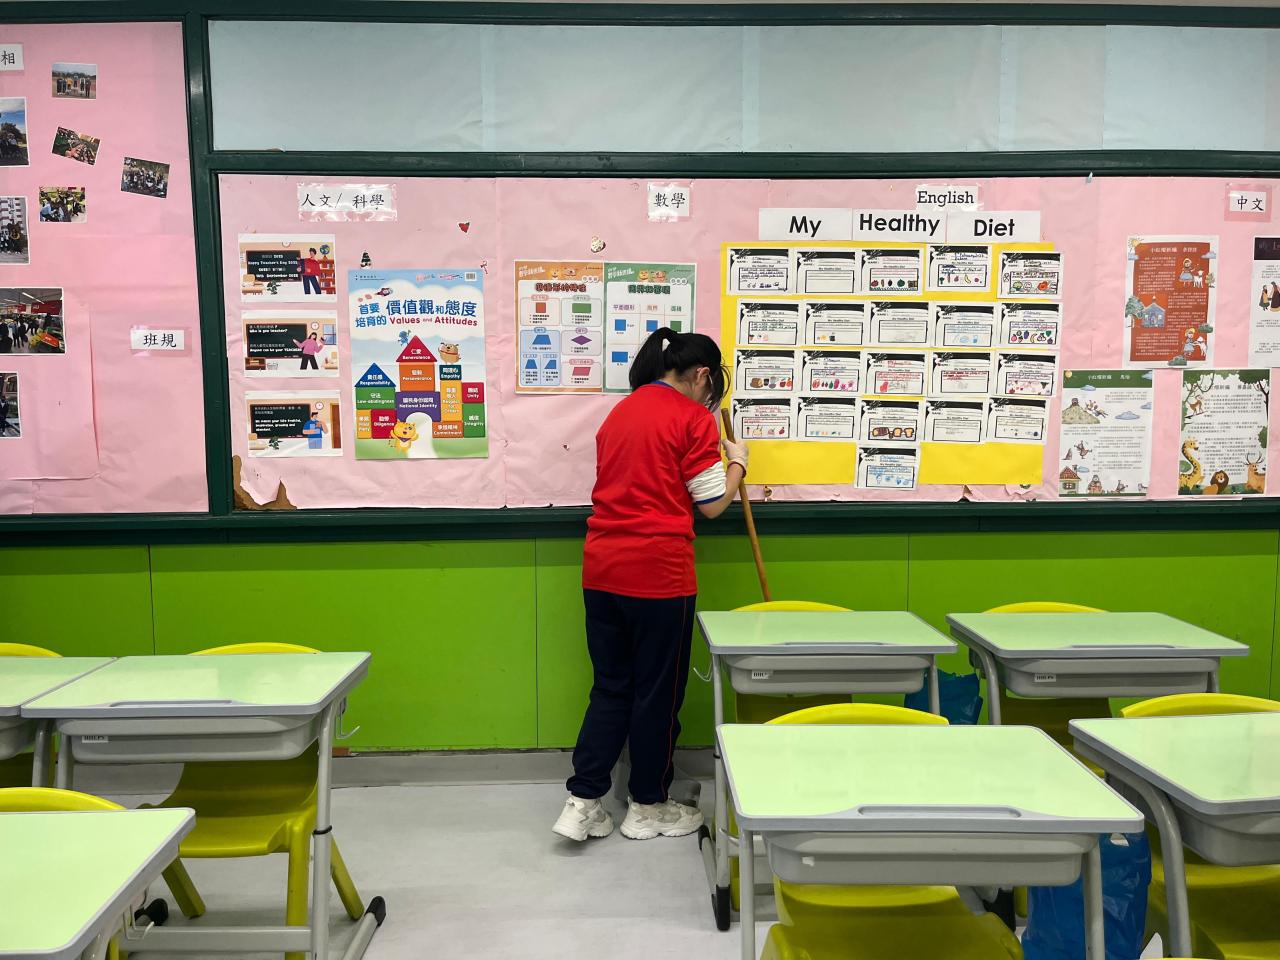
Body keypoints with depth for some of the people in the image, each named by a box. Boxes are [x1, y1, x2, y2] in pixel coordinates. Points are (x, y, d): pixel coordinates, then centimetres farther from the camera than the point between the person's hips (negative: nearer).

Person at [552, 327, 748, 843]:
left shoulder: (619, 411, 15)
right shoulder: (693, 416, -6)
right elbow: (712, 504, -3)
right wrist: (737, 462, 14)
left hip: (602, 569, 7)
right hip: (658, 573, -7)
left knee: (610, 686, 16)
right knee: (658, 692, 9)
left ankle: (581, 802, 16)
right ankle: (647, 807, 22)